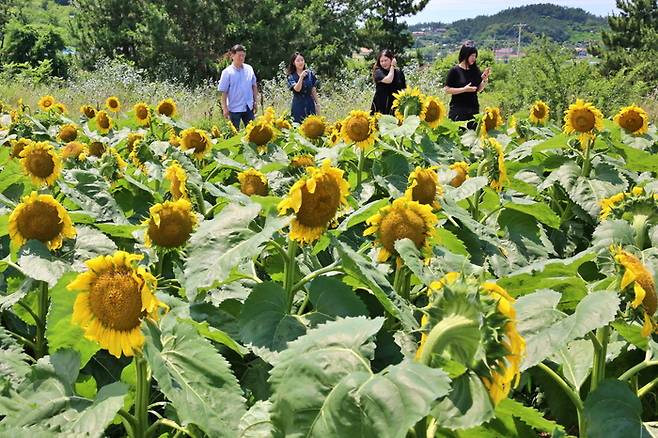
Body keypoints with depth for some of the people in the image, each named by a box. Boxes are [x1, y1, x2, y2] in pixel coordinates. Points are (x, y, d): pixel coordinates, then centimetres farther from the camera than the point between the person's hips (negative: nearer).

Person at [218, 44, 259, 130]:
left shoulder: (249, 69, 4)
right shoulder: (227, 72, -7)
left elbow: (254, 86, 12)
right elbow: (224, 92, -6)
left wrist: (255, 102, 11)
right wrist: (225, 108, -8)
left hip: (248, 107, 3)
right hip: (234, 108, -3)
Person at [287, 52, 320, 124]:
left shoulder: (310, 74, 7)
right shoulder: (291, 76, 1)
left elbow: (313, 90, 9)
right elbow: (297, 89, -15)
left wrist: (317, 103, 5)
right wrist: (301, 77, -24)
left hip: (310, 104, 2)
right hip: (298, 106, -2)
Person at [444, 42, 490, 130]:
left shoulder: (475, 70, 6)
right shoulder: (455, 71, -6)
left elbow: (478, 89, 12)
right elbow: (447, 90, -8)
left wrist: (485, 79, -5)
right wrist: (464, 89, -17)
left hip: (473, 109, 4)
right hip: (458, 110, -4)